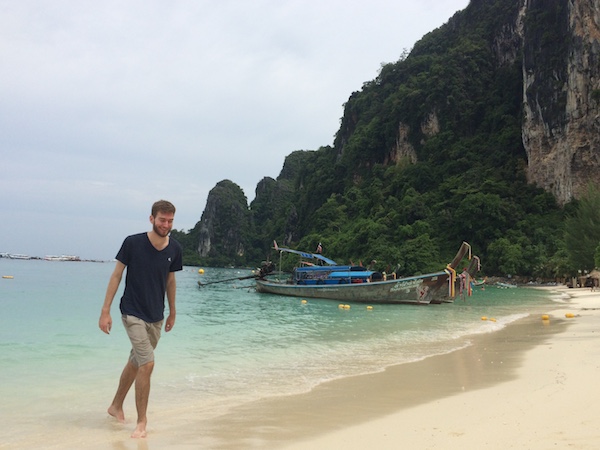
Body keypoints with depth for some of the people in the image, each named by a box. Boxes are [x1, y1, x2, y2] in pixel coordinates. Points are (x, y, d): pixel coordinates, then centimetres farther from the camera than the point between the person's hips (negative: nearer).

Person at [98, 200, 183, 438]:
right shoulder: (133, 243, -14)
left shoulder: (174, 249, -3)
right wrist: (105, 311, -9)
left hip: (156, 317, 5)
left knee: (135, 362, 17)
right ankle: (141, 422, 1)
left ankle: (116, 406, 39)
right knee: (147, 364, -13)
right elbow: (116, 275, -7)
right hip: (133, 313, -5)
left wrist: (172, 312, 17)